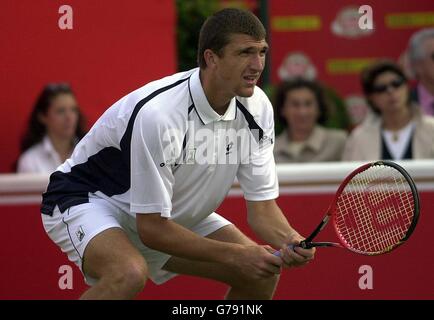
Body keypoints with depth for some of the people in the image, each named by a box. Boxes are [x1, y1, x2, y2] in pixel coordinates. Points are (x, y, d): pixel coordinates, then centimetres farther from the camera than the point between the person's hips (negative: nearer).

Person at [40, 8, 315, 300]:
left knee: (263, 271, -5)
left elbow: (262, 205, -9)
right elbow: (151, 228, -30)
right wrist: (233, 254, -31)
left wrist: (289, 241, -31)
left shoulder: (257, 108, -13)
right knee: (130, 273, -39)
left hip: (171, 213, 8)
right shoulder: (158, 114, -35)